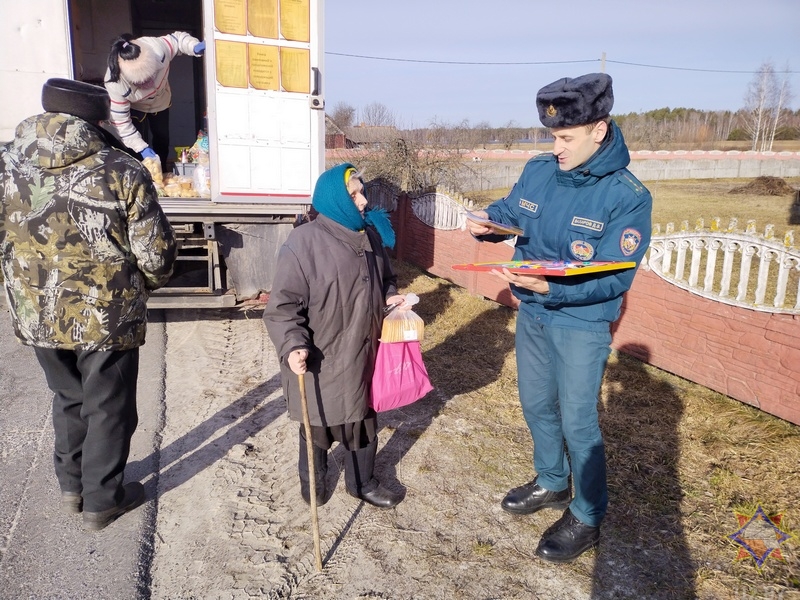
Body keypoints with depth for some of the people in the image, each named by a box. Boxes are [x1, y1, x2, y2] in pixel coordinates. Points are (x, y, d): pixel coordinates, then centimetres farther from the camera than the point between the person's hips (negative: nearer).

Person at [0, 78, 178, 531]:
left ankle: (71, 486, 43)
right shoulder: (123, 173, -16)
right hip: (108, 318, -4)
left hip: (38, 317, 5)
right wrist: (143, 285, 8)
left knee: (69, 400, 26)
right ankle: (102, 501, 30)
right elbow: (156, 255, -13)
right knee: (109, 409, 14)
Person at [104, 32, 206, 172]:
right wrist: (141, 147, -39)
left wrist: (195, 47, -39)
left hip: (161, 100, 4)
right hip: (135, 108, -3)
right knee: (138, 152, -8)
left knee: (162, 141, 20)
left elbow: (178, 38, -19)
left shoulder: (156, 48, -41)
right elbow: (120, 122, -32)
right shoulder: (114, 84, -43)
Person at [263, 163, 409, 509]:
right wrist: (292, 346, -32)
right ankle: (311, 480, 43)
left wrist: (390, 296, -2)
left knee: (364, 421, 19)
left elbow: (384, 278, 19)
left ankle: (362, 483, 42)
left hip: (362, 355, 6)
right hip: (319, 361, -6)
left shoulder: (371, 235, 3)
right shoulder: (304, 242, -19)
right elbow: (282, 306, -20)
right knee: (317, 425, 15)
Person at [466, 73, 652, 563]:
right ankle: (551, 484, 43)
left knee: (578, 422, 4)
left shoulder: (628, 196, -19)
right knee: (536, 403, 19)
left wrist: (551, 286, -37)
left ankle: (587, 518, 26)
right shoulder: (538, 171, -4)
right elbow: (511, 210, 12)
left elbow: (613, 278, -23)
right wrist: (489, 221, -12)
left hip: (582, 323, -6)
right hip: (532, 313, 6)